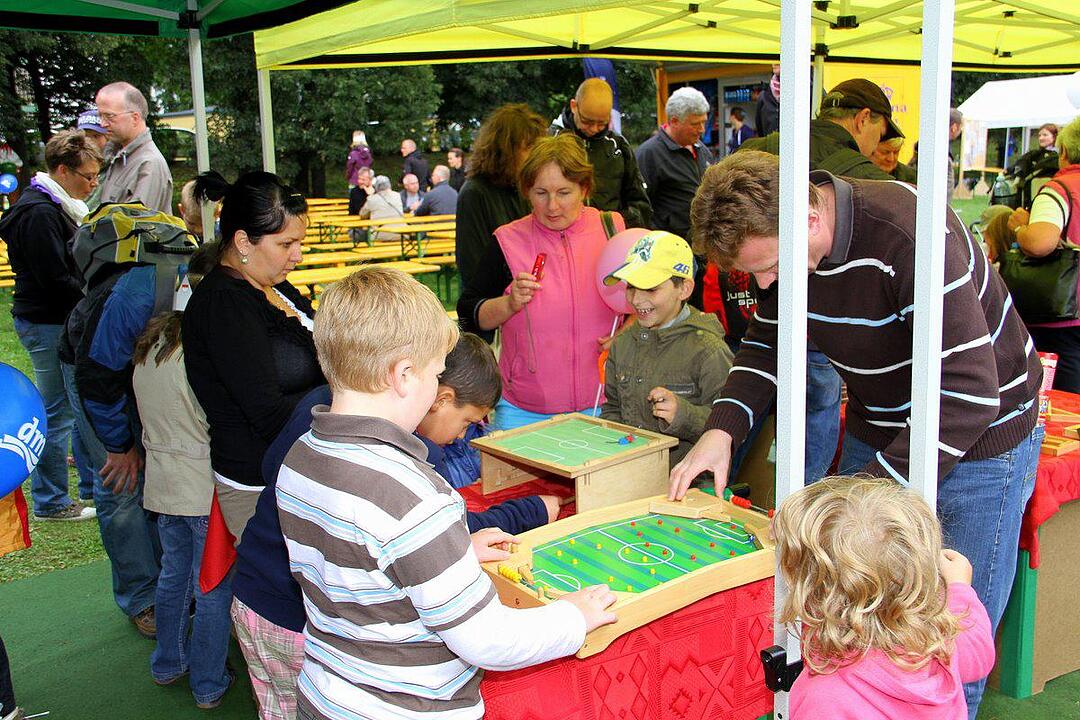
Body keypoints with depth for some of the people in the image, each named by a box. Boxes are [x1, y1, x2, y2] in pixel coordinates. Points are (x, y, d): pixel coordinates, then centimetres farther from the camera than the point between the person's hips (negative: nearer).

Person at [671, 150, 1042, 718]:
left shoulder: (908, 237, -34)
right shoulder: (781, 243, -10)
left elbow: (971, 396, -36)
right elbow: (766, 347, 5)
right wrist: (722, 429, -13)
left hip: (981, 439, -6)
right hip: (875, 432, 6)